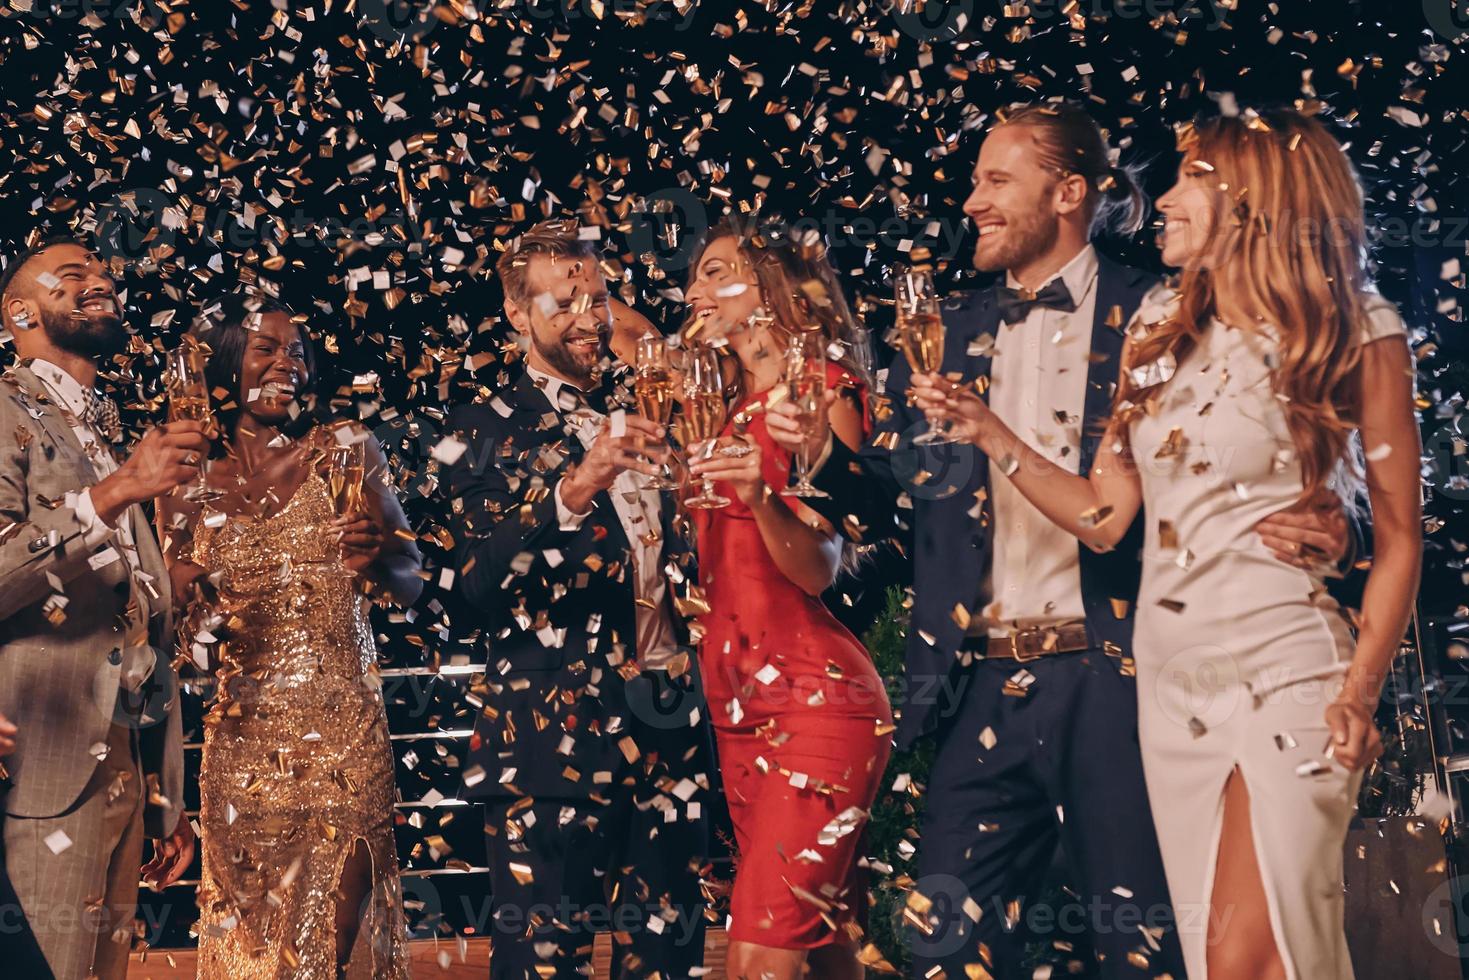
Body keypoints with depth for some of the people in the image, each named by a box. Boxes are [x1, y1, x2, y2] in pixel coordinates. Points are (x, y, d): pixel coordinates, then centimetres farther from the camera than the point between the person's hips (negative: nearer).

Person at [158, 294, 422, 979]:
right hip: (242, 733, 1)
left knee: (340, 922, -3)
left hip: (342, 724, -1)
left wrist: (376, 558, -17)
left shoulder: (345, 451, 2)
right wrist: (195, 608, -11)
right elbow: (177, 614, 11)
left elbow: (411, 583, 4)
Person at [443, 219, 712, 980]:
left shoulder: (642, 412, 15)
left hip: (670, 724, 5)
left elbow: (690, 540, 20)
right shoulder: (488, 430, 1)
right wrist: (574, 488, -24)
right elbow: (473, 587, -13)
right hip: (553, 735, -4)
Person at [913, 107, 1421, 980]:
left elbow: (1400, 536, -2)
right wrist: (988, 431, 1)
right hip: (1170, 671, 5)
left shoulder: (1357, 333, -4)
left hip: (1283, 669, -5)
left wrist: (1360, 690, -13)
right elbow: (1104, 515, 11)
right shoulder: (1163, 328, 11)